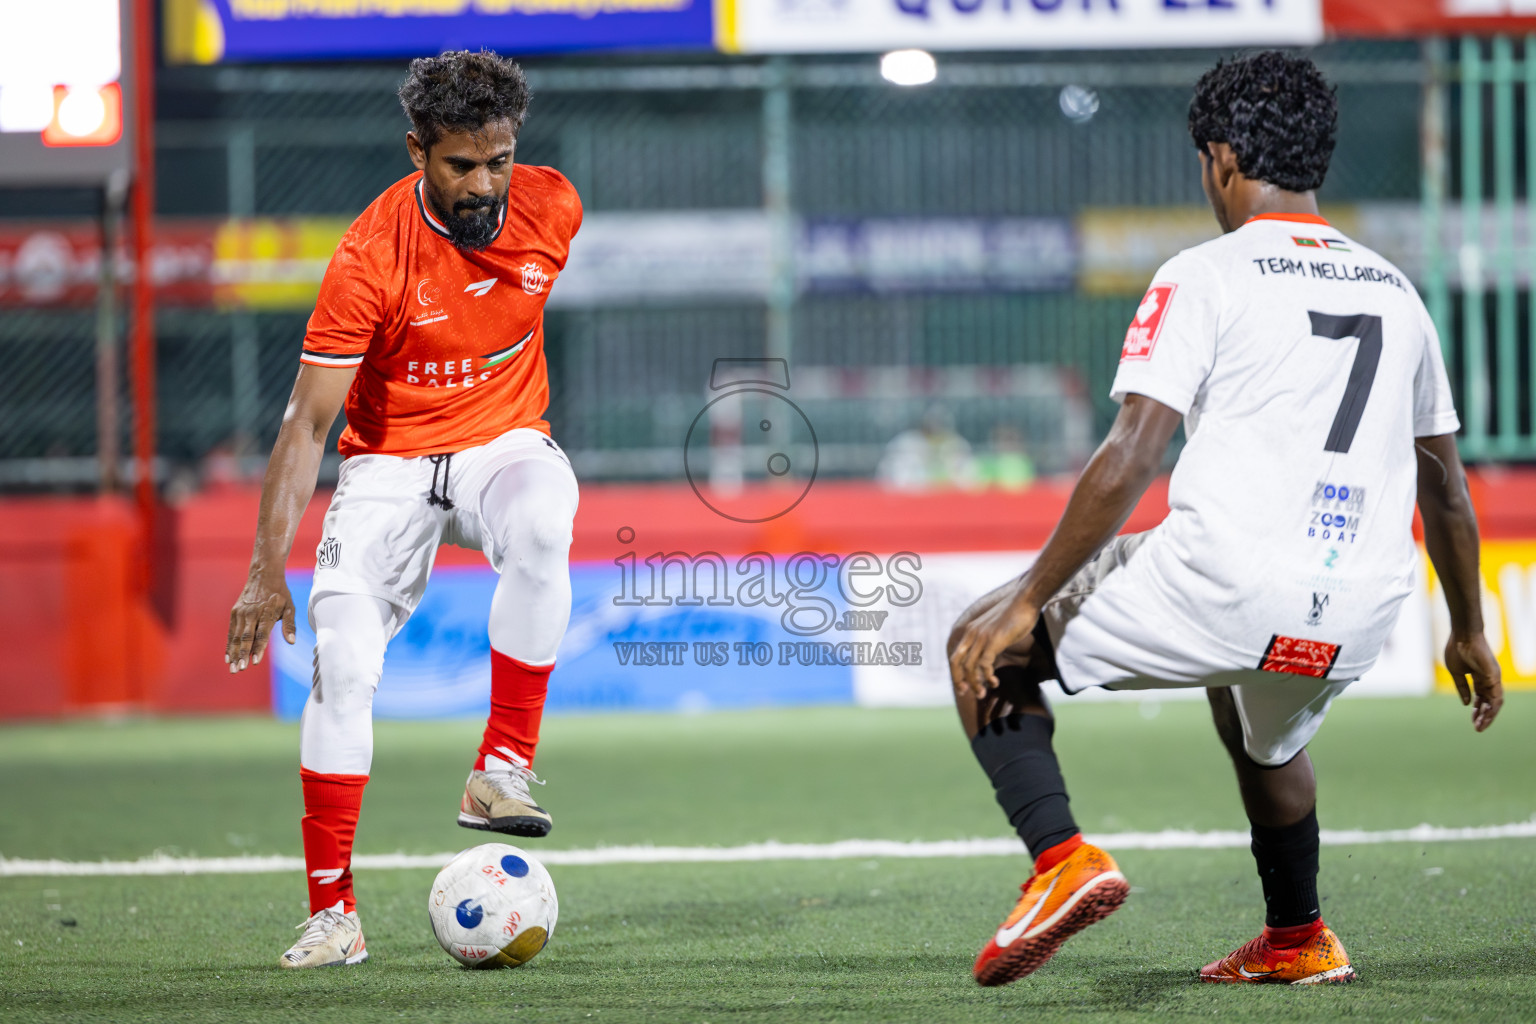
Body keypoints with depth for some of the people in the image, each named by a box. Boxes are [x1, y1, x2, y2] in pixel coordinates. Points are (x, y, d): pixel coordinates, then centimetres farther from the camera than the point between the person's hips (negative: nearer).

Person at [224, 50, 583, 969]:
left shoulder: (553, 207, -9)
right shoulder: (372, 258, -20)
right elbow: (307, 420, -19)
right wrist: (268, 570, -25)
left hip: (507, 440, 2)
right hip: (391, 460, -2)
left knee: (540, 533, -35)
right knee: (341, 662, -17)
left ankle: (504, 770, -26)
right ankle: (333, 913, -10)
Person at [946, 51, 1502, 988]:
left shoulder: (1204, 277, -2)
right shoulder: (1395, 291, 16)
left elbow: (1130, 461, -12)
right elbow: (1447, 488, 24)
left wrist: (1028, 602, -8)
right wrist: (1468, 631, 37)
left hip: (1225, 586, -6)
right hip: (1358, 621, 6)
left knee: (986, 651, 12)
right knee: (1265, 731, 39)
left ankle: (1063, 859, -6)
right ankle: (1298, 941, 45)